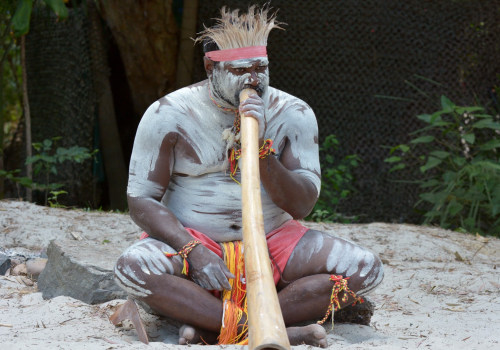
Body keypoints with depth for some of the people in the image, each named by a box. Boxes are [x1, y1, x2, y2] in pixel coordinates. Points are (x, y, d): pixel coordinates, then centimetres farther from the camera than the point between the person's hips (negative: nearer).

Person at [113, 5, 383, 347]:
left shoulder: (294, 114, -2)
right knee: (134, 266, -35)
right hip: (191, 238, -2)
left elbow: (301, 207, -9)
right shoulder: (169, 114, -7)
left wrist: (260, 145, -23)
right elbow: (141, 199, -9)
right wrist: (193, 251, -25)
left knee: (365, 268, -20)